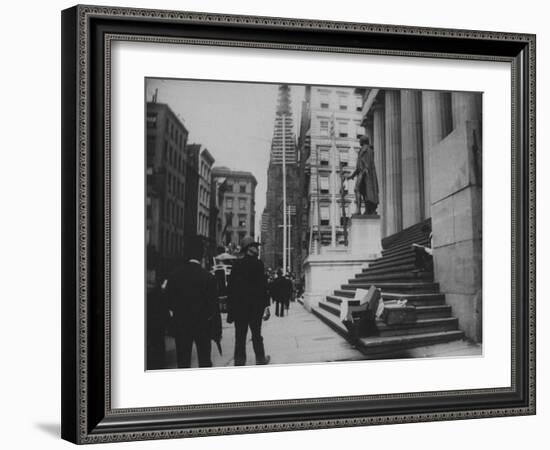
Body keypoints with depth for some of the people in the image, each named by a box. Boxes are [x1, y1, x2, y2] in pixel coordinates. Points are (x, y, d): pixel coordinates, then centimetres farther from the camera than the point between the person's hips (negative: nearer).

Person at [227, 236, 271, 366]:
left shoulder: (237, 264, 3)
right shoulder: (257, 264, -9)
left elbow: (230, 286, 4)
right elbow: (263, 286, -12)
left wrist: (230, 308, 8)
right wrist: (266, 305, -9)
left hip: (238, 305, 3)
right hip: (255, 305, -3)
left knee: (240, 336, 5)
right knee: (256, 334, 9)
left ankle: (239, 360, 3)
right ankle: (260, 359, 19)